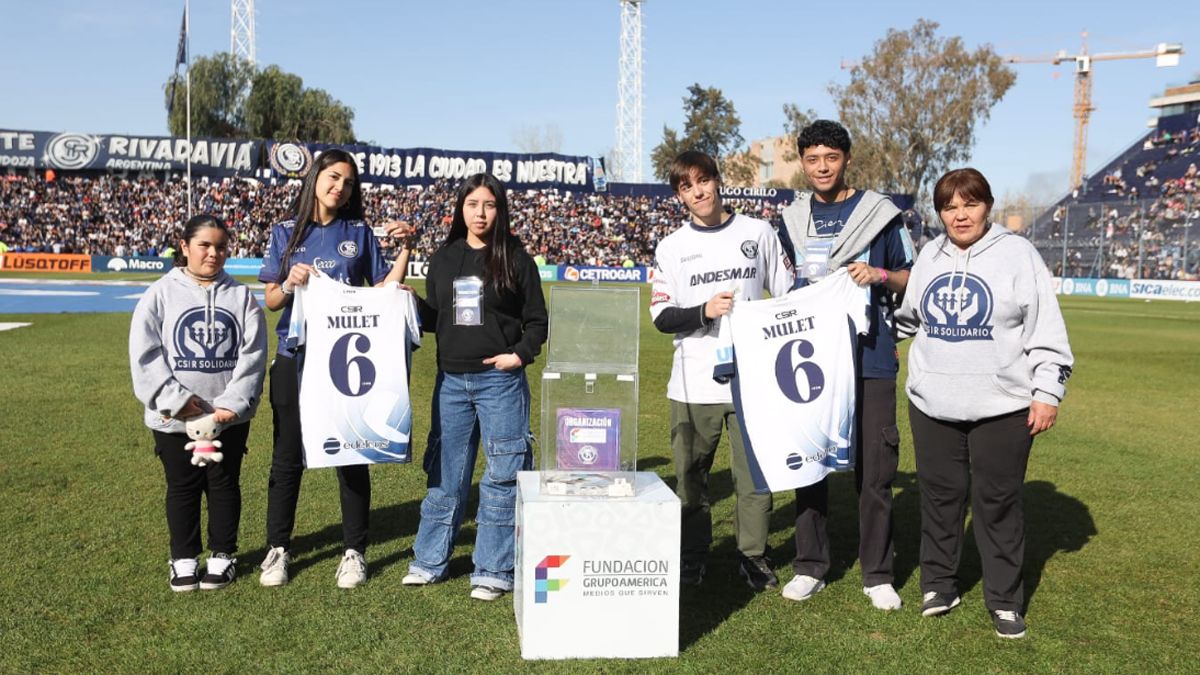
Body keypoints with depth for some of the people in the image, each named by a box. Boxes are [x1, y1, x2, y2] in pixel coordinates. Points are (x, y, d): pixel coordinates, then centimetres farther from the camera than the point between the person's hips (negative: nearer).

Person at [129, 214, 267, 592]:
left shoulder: (241, 297, 3)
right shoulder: (161, 294, 0)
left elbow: (253, 355, -3)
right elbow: (145, 355, -6)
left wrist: (233, 402, -15)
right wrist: (176, 399, -16)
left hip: (230, 416, 1)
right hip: (174, 417, 0)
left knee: (224, 485, 10)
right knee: (182, 487, 11)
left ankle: (223, 555, 24)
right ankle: (183, 558, 25)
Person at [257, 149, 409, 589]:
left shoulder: (359, 232, 6)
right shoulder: (286, 232, 6)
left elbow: (382, 291, 3)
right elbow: (271, 301, 4)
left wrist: (405, 250, -6)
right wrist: (290, 284, -16)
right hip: (295, 359, 1)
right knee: (287, 457, 8)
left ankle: (354, 552, 17)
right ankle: (277, 549, 22)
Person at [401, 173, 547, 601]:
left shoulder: (515, 259, -1)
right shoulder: (444, 258, 10)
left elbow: (537, 321, 1)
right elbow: (433, 318, 14)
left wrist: (520, 354, -13)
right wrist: (411, 304, -4)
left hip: (500, 382, -3)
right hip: (451, 381, 4)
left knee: (502, 476, 0)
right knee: (445, 474, 11)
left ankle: (493, 570, 10)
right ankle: (429, 561, 23)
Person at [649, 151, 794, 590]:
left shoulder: (758, 232, 7)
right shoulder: (672, 247, 6)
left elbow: (787, 298, 12)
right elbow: (661, 316, 0)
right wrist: (704, 311, -17)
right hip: (694, 384, 0)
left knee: (754, 473, 5)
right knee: (690, 474, 7)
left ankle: (753, 555, 21)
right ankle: (693, 556, 23)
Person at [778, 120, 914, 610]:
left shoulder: (879, 214, 1)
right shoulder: (793, 219, 11)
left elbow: (911, 279, 5)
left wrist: (880, 275, -14)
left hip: (869, 361, -3)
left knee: (874, 470, 1)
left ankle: (878, 574, 13)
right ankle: (810, 567, 20)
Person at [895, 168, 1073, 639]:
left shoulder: (1018, 254, -4)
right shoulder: (929, 256, 9)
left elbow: (1046, 333, -5)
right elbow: (908, 316, 24)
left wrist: (1047, 392, -7)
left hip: (1002, 406, -3)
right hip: (933, 404, 4)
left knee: (998, 502, 5)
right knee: (940, 495, 11)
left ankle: (1004, 599, 18)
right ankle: (938, 583, 27)